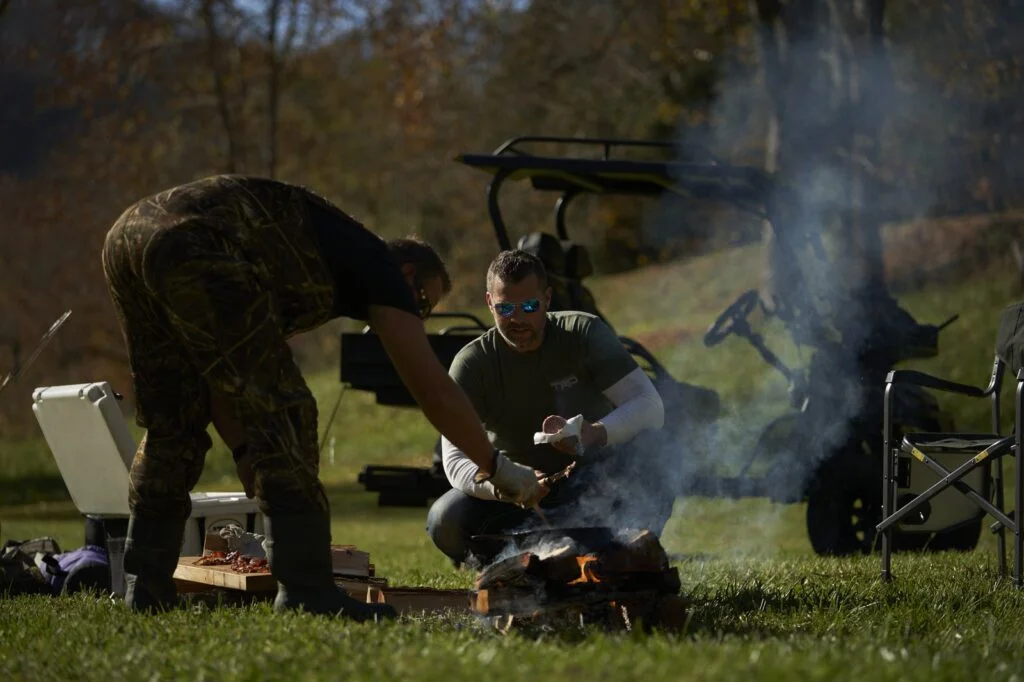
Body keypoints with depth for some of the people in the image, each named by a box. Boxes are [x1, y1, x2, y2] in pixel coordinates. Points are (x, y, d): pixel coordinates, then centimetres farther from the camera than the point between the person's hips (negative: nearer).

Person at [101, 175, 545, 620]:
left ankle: (146, 590, 18)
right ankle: (305, 592, -6)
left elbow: (214, 372, 35)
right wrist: (497, 469, 22)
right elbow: (433, 388, 12)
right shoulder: (375, 263, 16)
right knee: (280, 413, -2)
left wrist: (247, 456, 28)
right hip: (195, 245, -9)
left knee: (171, 425, 19)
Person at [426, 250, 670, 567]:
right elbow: (455, 457, -21)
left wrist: (595, 434, -42)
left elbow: (651, 406, -20)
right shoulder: (471, 364, -11)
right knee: (445, 522, -28)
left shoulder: (585, 333, -11)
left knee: (639, 446, -31)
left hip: (590, 487, 0)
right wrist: (499, 484, -45)